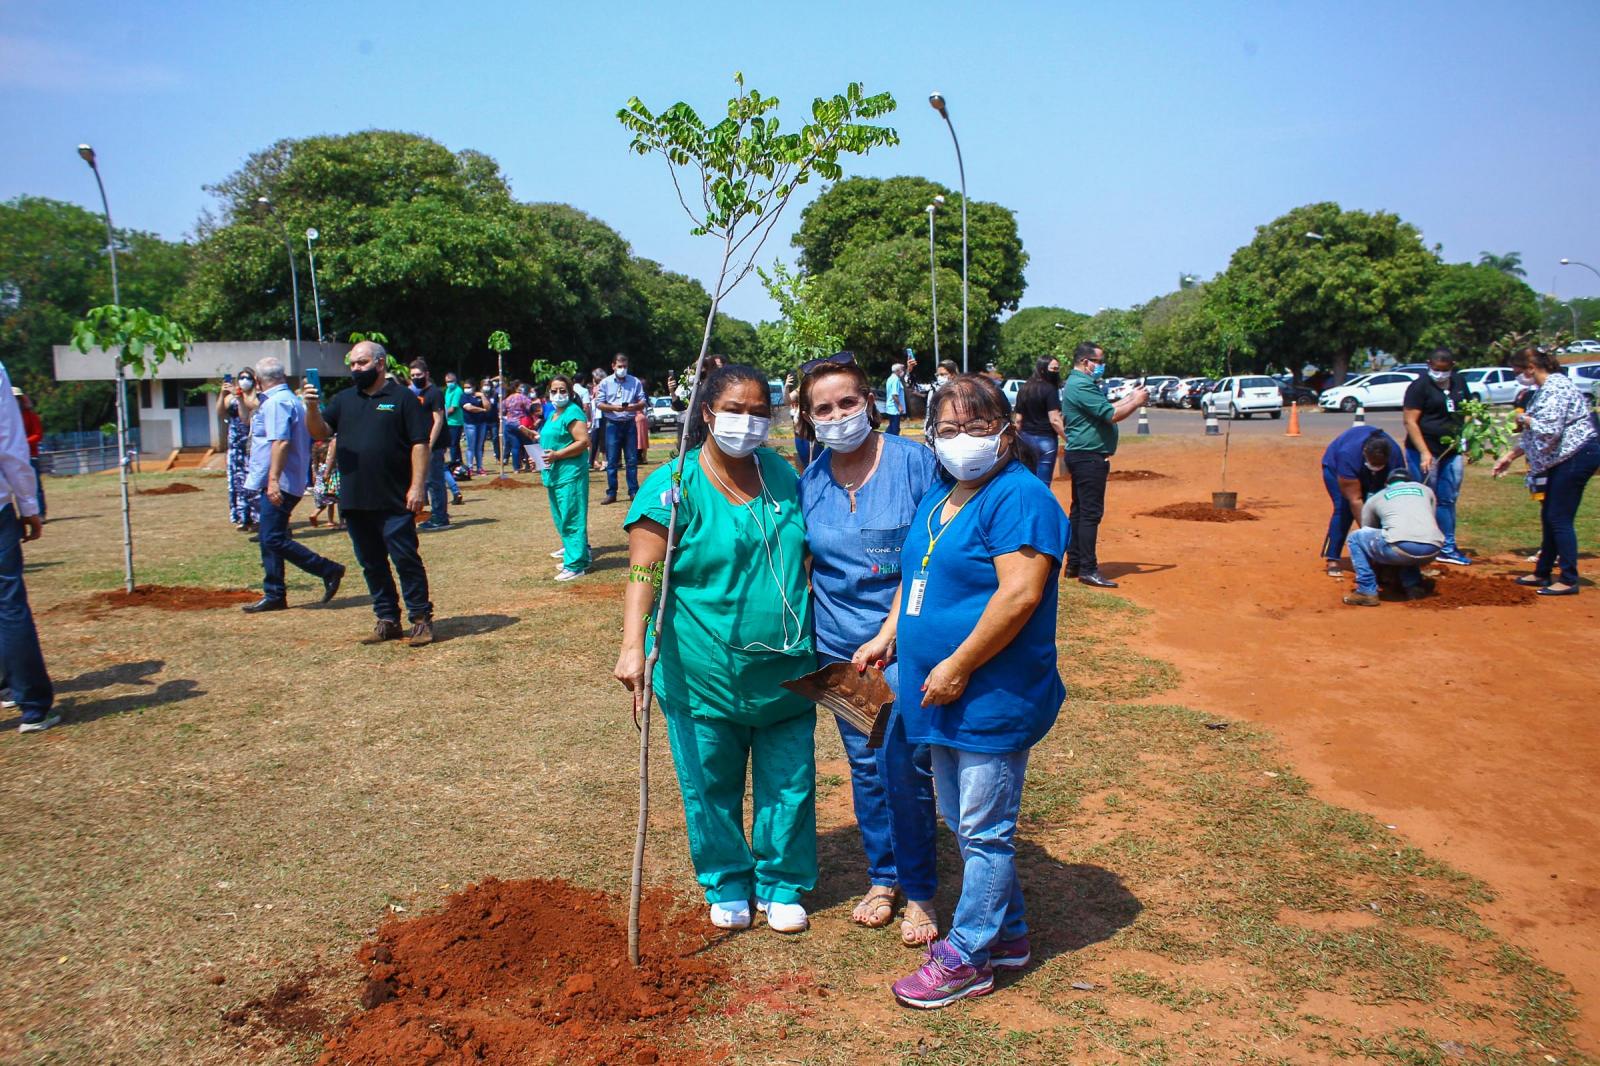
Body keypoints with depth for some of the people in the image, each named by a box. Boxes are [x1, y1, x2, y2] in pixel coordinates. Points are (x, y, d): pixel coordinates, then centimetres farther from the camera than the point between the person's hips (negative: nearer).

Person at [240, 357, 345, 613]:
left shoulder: (275, 403, -14)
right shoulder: (290, 400, 18)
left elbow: (281, 442, -25)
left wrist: (273, 480, -29)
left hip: (278, 485, -10)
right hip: (278, 484, 10)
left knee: (274, 540, -10)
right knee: (270, 540, 11)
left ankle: (329, 570, -4)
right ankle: (274, 595, 14)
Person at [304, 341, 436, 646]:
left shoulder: (402, 398, -2)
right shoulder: (344, 400, 14)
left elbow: (420, 443, -6)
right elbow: (320, 432, 6)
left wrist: (417, 486, -14)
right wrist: (311, 406, -13)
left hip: (394, 502, -6)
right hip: (355, 502, 6)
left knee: (406, 560, -3)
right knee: (371, 564, 11)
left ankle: (421, 619, 4)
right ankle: (387, 619, 20)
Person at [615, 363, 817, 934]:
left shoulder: (782, 475, 6)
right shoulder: (674, 485, -10)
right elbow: (644, 572, -18)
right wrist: (633, 646, -30)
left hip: (786, 672, 4)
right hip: (703, 674, -4)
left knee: (790, 784, 11)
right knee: (711, 787, 10)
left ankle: (782, 885, 31)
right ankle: (727, 886, 32)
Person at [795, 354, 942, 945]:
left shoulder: (914, 462, -10)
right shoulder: (809, 480, 2)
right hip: (839, 645, 4)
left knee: (904, 768, -5)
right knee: (864, 765, 14)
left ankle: (919, 890, 15)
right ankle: (881, 878, 32)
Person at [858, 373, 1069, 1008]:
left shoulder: (1019, 497, -16)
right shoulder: (940, 496, 12)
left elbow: (1020, 595, -25)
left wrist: (959, 665, -22)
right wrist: (886, 637, 12)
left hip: (993, 697, -9)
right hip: (944, 694, 10)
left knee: (983, 830, 4)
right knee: (962, 821, 19)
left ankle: (967, 957, 18)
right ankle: (1007, 934, 36)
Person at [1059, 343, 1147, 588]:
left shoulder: (1078, 383, 17)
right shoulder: (1081, 386, -17)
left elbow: (1105, 410, 19)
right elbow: (1112, 415, -21)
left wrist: (1130, 398, 12)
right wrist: (1136, 402, -6)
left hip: (1081, 456, 11)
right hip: (1089, 457, -11)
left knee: (1080, 511, 14)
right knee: (1091, 513, -9)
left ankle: (1074, 563, 20)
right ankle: (1088, 570, -8)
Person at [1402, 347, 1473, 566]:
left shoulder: (1459, 383, 11)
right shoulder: (1420, 386, -10)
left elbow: (1467, 412, 22)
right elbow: (1410, 421, -14)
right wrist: (1424, 453, -21)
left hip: (1452, 451, 6)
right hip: (1425, 452, -6)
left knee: (1448, 500, 12)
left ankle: (1447, 548, 20)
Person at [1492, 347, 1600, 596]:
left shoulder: (1555, 387, -16)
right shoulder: (1546, 388, 16)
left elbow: (1549, 430, -26)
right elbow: (1533, 435, 23)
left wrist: (1525, 420, -9)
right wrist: (1510, 456, 24)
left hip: (1576, 456, -10)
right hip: (1564, 459, 10)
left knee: (1560, 519, -7)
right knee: (1549, 517, 15)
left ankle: (1569, 580, -1)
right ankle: (1543, 573, 24)